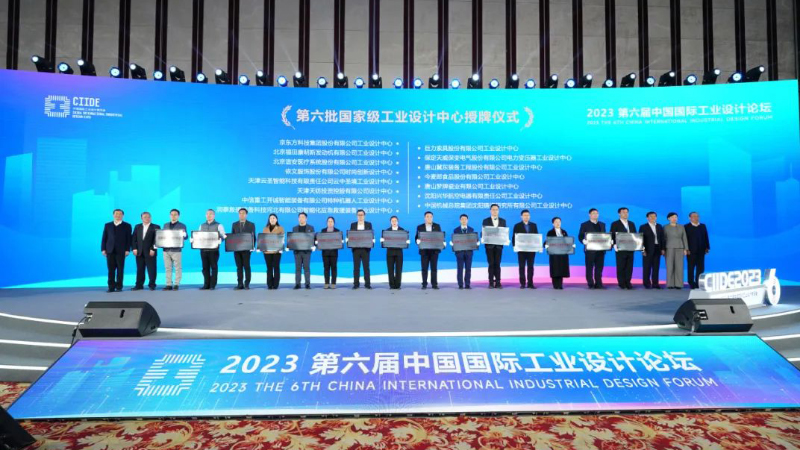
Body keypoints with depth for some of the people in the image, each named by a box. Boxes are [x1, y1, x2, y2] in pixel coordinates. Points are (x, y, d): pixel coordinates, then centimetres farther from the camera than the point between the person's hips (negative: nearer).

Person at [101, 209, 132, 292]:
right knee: (111, 270, 0)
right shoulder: (107, 225, 15)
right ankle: (111, 287, 2)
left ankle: (119, 287, 3)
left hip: (121, 251, -2)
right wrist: (103, 249, 2)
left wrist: (127, 250, -6)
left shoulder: (127, 226, 8)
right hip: (110, 250, 2)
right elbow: (104, 238, 11)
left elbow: (128, 239, 3)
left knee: (120, 269, -1)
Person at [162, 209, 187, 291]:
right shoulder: (165, 225, 18)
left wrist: (184, 235, -26)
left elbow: (185, 237, -2)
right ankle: (169, 284, 8)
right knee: (167, 268, 5)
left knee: (177, 268, -3)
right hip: (166, 249, 4)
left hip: (176, 250, -4)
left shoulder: (182, 226, 5)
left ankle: (176, 284, 1)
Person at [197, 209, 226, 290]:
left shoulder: (218, 225, 3)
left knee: (213, 267, -1)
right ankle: (206, 285, 11)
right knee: (205, 267, 5)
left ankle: (213, 285, 3)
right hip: (203, 249, 4)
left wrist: (219, 240, -24)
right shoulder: (202, 225, 17)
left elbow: (223, 236, -4)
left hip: (213, 249, -4)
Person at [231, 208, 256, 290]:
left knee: (246, 266, -3)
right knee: (239, 267, 3)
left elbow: (253, 237, 3)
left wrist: (252, 247, -9)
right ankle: (240, 284, 6)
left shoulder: (251, 225, 6)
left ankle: (247, 284, 2)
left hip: (246, 248, -3)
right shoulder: (234, 224, 14)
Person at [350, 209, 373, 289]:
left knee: (366, 267, 0)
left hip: (365, 248, -1)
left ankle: (367, 284, 4)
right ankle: (356, 283, 7)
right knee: (356, 267, 3)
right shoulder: (353, 225, 10)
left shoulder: (368, 224, 8)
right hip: (356, 249, 1)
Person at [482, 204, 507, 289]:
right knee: (491, 264, 0)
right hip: (489, 245, -1)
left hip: (498, 245, 1)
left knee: (497, 264, 2)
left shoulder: (503, 221, 10)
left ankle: (498, 283, 5)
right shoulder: (486, 221, 5)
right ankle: (491, 283, 3)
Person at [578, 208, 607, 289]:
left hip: (600, 250, 4)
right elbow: (580, 236, -2)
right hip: (590, 250, -4)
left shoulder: (602, 224, 17)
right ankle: (591, 284, 4)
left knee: (599, 267, 4)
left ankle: (598, 284, 8)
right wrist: (584, 241, -22)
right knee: (590, 268, -1)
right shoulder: (584, 225, 3)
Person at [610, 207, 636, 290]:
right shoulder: (615, 224, 3)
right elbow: (612, 236, -4)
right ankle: (621, 283, 5)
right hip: (620, 249, -4)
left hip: (630, 249, 4)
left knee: (629, 266, 2)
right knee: (621, 267, -2)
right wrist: (615, 245, -16)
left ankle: (628, 282, 8)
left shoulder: (632, 224, 17)